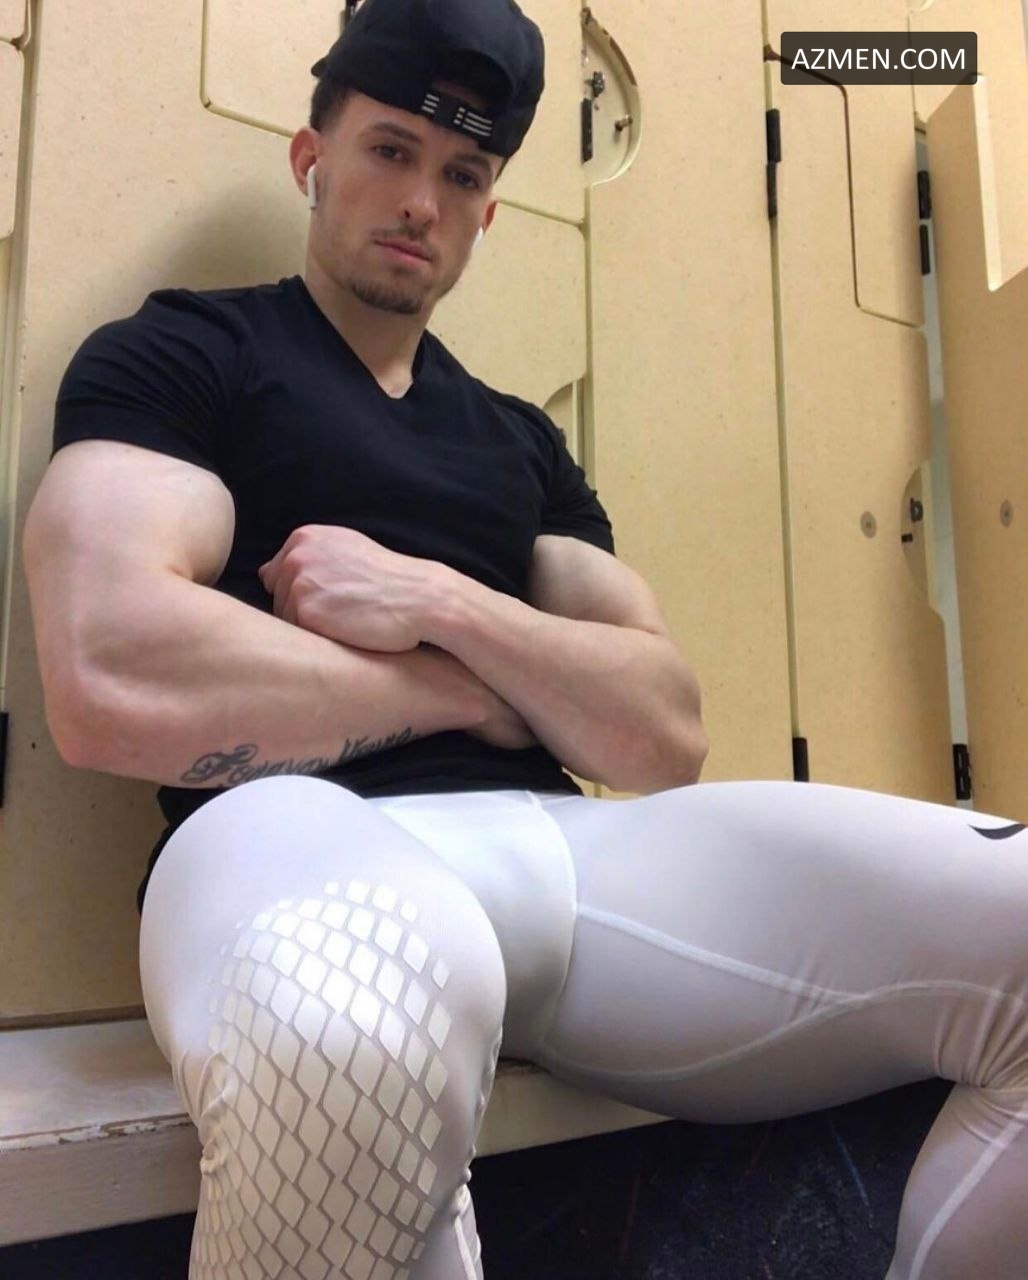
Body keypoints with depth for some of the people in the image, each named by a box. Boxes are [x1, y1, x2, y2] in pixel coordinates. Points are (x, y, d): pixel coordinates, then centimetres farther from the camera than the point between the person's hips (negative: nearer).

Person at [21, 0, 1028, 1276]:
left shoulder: (520, 440, 21)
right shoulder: (174, 355, 8)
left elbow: (665, 737, 10)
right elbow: (111, 684, -12)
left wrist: (443, 606, -7)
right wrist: (464, 688, -1)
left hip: (563, 841, 5)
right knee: (364, 1019, -42)